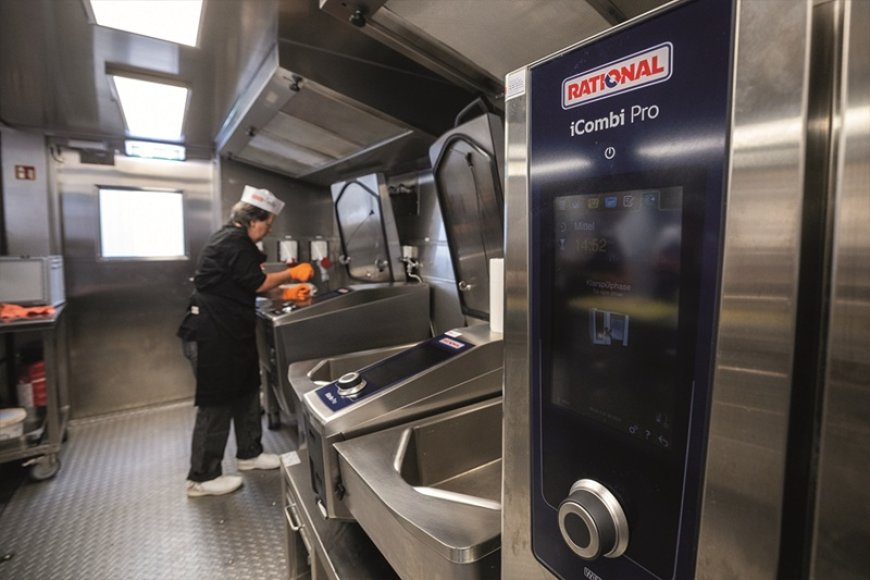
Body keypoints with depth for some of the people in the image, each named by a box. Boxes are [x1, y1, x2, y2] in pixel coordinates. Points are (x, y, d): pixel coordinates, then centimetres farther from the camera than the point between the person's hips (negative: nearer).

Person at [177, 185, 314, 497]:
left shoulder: (233, 239, 15)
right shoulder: (234, 242, -18)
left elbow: (249, 286, 17)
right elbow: (258, 282, -17)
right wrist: (293, 273, -5)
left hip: (228, 333, 11)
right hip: (214, 336, -11)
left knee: (246, 393, 17)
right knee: (215, 404, 0)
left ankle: (249, 454, 32)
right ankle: (201, 477, 15)